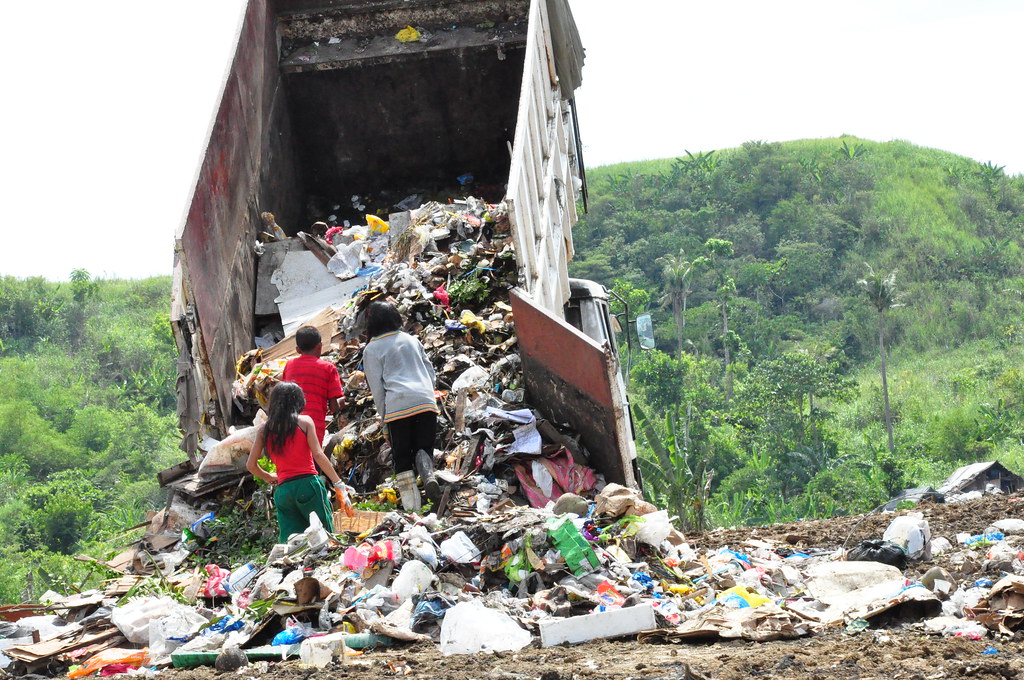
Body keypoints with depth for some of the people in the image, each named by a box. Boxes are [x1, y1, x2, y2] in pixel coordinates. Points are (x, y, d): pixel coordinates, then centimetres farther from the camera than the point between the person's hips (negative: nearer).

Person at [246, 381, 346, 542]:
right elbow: (318, 455, -7)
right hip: (308, 484, -3)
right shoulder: (304, 421, 2)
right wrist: (338, 483, -4)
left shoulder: (264, 429, 10)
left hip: (282, 490, 3)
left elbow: (251, 465, 11)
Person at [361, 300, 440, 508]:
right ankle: (429, 476, -21)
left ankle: (411, 505, -1)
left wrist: (384, 416, 9)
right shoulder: (411, 340, 18)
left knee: (401, 456, 6)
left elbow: (376, 387, 2)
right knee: (424, 447, 11)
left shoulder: (371, 349, 5)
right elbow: (430, 370, 19)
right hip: (426, 401, 3)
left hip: (398, 405, -3)